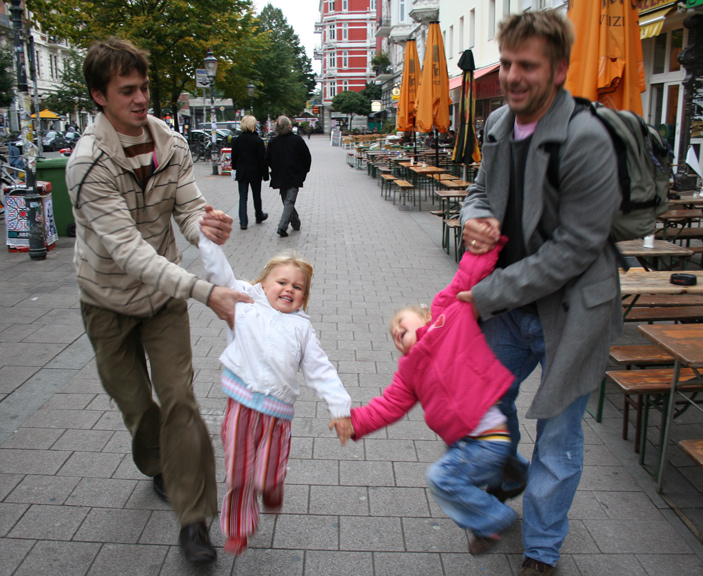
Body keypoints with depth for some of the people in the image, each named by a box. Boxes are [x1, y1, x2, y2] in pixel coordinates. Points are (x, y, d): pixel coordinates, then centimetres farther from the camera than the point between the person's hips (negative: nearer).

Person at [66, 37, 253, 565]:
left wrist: (205, 224, -40)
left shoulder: (172, 146, -10)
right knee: (133, 401, 13)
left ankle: (193, 519, 5)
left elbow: (189, 206, -12)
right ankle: (159, 468, 45)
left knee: (178, 397, -5)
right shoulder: (88, 164, -27)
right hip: (110, 299, -2)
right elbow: (127, 248, -35)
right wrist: (205, 292, -45)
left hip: (164, 292, 2)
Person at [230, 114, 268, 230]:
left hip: (241, 173, 2)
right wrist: (265, 174, -4)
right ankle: (259, 216, 33)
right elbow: (262, 159, -10)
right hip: (255, 172, -2)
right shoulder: (258, 140, -12)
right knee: (256, 195, 15)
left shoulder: (237, 140, -3)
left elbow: (234, 157, 4)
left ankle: (243, 222, -4)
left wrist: (235, 169, 16)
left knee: (242, 197, 4)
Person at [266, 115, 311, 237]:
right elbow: (307, 158, -3)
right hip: (294, 177, -3)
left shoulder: (272, 141, 0)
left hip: (279, 177, 3)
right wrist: (304, 171, 12)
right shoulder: (297, 140, -8)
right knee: (290, 201, -3)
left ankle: (296, 222, 28)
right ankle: (282, 227, -16)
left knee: (287, 201, 17)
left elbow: (268, 160, 6)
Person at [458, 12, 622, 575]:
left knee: (557, 436, 8)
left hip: (570, 310, -7)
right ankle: (508, 478, 53)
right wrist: (475, 217, -9)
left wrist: (487, 295, -19)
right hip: (512, 303, 7)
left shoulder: (586, 140, -23)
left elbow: (575, 248, -23)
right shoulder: (498, 123, 1)